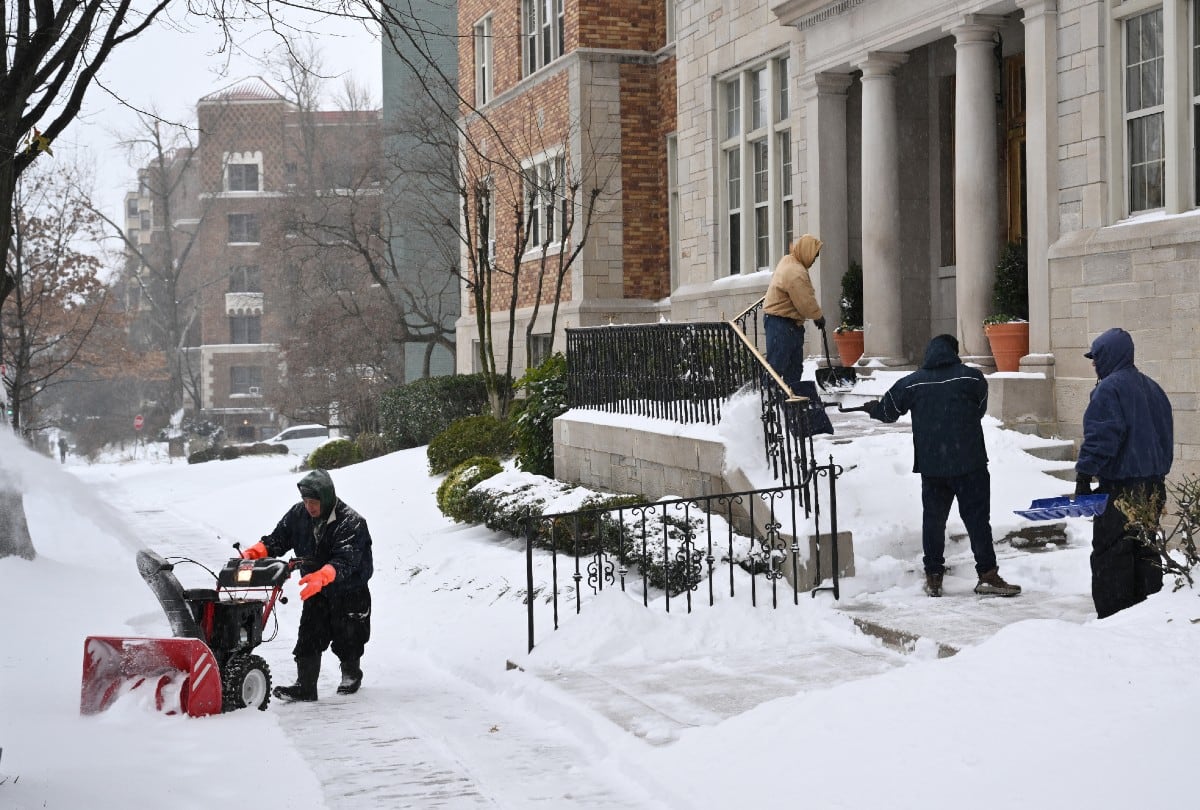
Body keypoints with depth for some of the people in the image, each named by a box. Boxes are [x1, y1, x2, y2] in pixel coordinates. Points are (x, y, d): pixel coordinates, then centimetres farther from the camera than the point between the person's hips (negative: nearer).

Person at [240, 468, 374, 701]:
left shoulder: (352, 522, -28)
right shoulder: (298, 514, -10)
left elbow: (345, 562, -39)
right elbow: (278, 540, -4)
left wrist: (321, 577, -57)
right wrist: (254, 553, -25)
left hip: (350, 592, -4)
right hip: (316, 593, 4)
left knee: (347, 638, 12)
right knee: (308, 638, -7)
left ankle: (351, 675, 39)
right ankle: (305, 686, -7)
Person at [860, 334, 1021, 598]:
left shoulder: (912, 383, 0)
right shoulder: (972, 378, -5)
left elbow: (887, 411, 11)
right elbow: (980, 410, 10)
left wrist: (872, 408, 33)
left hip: (931, 465, 2)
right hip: (969, 462, -2)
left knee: (933, 518, 12)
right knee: (977, 517, 2)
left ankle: (933, 576, 15)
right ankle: (987, 574, 0)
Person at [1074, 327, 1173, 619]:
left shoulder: (1108, 389, -13)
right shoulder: (1152, 388, 14)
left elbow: (1101, 437, -19)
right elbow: (1166, 434, 20)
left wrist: (1084, 474, -16)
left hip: (1120, 485, -9)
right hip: (1154, 483, 9)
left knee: (1110, 551, -3)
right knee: (1145, 549, 14)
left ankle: (1112, 616, -4)